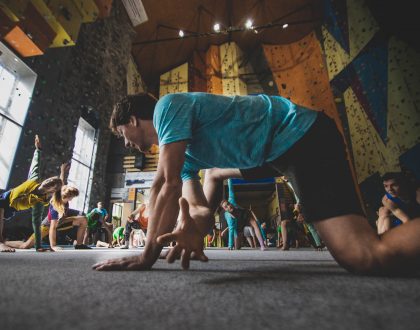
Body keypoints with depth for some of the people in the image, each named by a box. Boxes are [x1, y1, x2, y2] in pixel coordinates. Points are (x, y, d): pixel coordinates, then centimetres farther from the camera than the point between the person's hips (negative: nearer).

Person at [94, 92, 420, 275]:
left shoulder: (168, 105, -8)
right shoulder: (178, 153, 17)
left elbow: (166, 186, -18)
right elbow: (201, 209, 9)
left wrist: (148, 256, -10)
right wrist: (192, 230, -12)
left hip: (304, 135, -10)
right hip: (276, 151, 10)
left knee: (368, 256, -24)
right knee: (214, 173, 29)